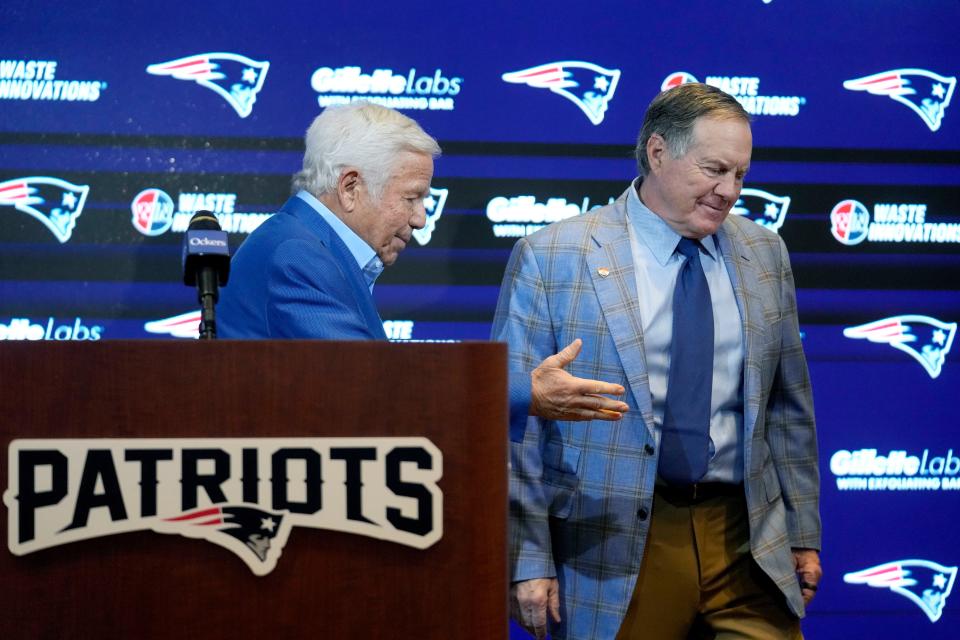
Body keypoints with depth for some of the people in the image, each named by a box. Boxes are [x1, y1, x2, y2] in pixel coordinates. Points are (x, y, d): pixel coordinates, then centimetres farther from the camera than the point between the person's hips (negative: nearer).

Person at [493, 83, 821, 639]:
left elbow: (788, 406, 16)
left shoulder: (764, 254, 10)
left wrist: (803, 533, 15)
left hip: (745, 538, 4)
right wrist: (528, 560, -10)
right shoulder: (551, 259, -5)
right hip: (614, 551, -3)